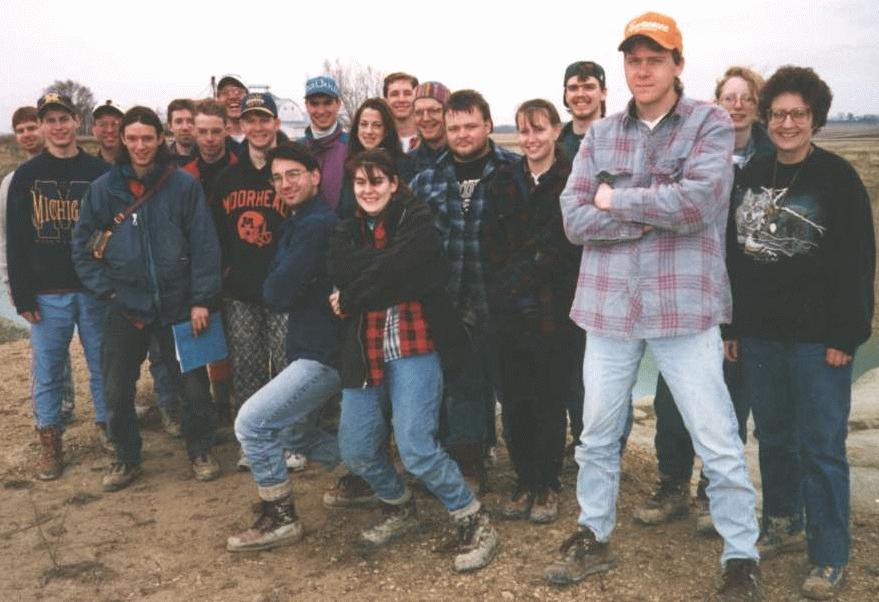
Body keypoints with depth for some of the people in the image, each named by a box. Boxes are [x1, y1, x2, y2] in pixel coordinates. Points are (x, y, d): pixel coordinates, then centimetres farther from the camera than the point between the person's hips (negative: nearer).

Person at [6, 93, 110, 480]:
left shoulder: (100, 172, 2)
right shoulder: (27, 176, 4)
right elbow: (16, 240, 3)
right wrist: (22, 295, -3)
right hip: (46, 293, 1)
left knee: (102, 364, 6)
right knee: (47, 371, 6)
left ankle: (108, 427, 21)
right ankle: (50, 443, 18)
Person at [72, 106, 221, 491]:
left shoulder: (184, 185, -5)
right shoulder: (103, 188, 1)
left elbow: (204, 244, -6)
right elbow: (82, 244, 8)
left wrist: (201, 299, -10)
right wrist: (105, 289, -1)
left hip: (178, 304, -2)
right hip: (125, 306, 2)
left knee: (193, 386, 6)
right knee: (116, 390, 9)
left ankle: (200, 452, 28)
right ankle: (126, 458, 29)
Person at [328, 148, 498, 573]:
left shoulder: (416, 222, -3)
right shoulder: (347, 232, 14)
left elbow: (400, 273, -17)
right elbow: (342, 275, -5)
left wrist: (351, 301, -4)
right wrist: (389, 259, -14)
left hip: (413, 348, -6)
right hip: (364, 352, 6)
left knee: (416, 448, -14)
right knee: (355, 451, 4)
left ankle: (475, 523, 7)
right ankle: (399, 509, 33)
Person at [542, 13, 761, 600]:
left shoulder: (711, 123, -2)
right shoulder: (600, 135, 8)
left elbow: (698, 202, -19)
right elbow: (575, 219, -4)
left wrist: (616, 200, -9)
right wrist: (656, 214, -13)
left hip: (685, 306, -3)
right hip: (610, 306, 4)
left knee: (719, 444, 4)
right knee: (597, 434, 15)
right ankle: (594, 537, 34)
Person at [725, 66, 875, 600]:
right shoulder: (752, 176, 9)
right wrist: (733, 326, 10)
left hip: (817, 337, -5)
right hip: (760, 334, 5)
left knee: (821, 447, 1)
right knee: (774, 437, 15)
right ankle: (782, 526, 33)